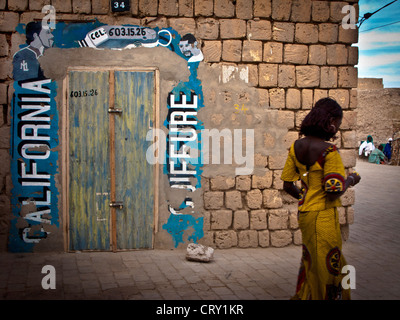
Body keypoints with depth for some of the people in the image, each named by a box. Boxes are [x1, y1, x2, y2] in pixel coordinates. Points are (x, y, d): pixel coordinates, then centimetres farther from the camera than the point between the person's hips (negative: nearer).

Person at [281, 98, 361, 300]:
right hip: (323, 215, -7)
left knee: (310, 264, 23)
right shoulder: (328, 151, -19)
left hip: (303, 213, 7)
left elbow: (288, 186, 6)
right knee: (327, 266, 8)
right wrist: (350, 180, -3)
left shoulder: (297, 146, 2)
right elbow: (334, 192, -22)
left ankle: (303, 296, 36)